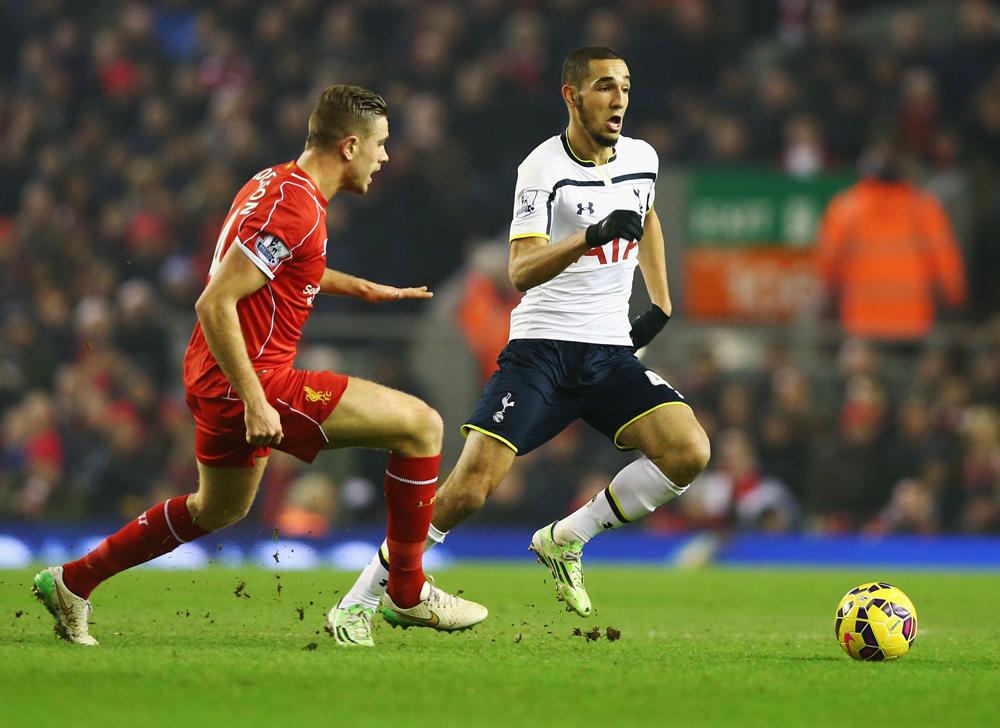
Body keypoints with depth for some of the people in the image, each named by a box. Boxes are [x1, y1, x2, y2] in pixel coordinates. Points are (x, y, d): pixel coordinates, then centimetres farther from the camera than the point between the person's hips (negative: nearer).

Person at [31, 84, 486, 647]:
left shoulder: (277, 182, 11)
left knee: (219, 509, 31)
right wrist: (255, 401, -26)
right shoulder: (294, 207, -20)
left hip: (220, 381, 11)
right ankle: (407, 591, -1)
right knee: (420, 425, -9)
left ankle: (71, 583, 36)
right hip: (256, 380, -11)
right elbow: (214, 304, -25)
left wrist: (363, 288, 29)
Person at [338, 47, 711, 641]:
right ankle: (362, 597, -3)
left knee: (690, 453, -18)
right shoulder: (545, 168, -11)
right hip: (541, 347, -5)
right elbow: (521, 272, -22)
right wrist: (591, 237, -36)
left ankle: (566, 539, 1)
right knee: (472, 484, -18)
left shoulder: (641, 158, 7)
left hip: (612, 352, 5)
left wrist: (662, 305, 26)